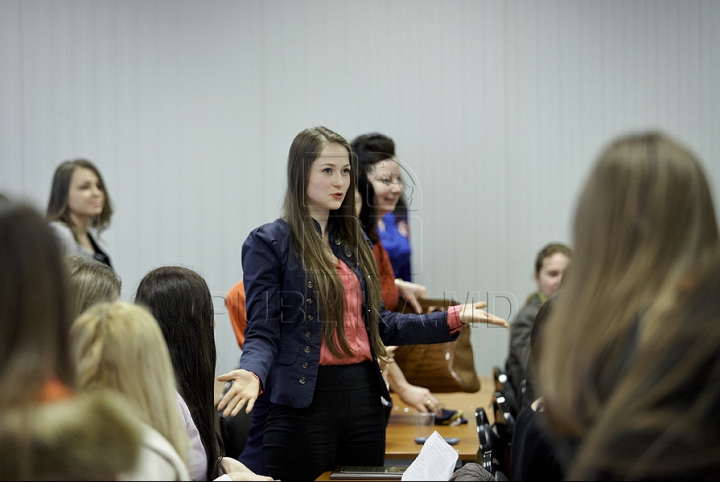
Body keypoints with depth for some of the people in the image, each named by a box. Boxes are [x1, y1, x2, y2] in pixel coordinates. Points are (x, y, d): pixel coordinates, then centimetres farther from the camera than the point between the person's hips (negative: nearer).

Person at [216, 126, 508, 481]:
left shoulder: (354, 241, 15)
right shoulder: (269, 243, -5)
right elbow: (261, 332, -9)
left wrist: (452, 318, 10)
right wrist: (253, 374, -31)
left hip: (363, 397, 6)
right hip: (305, 400, -6)